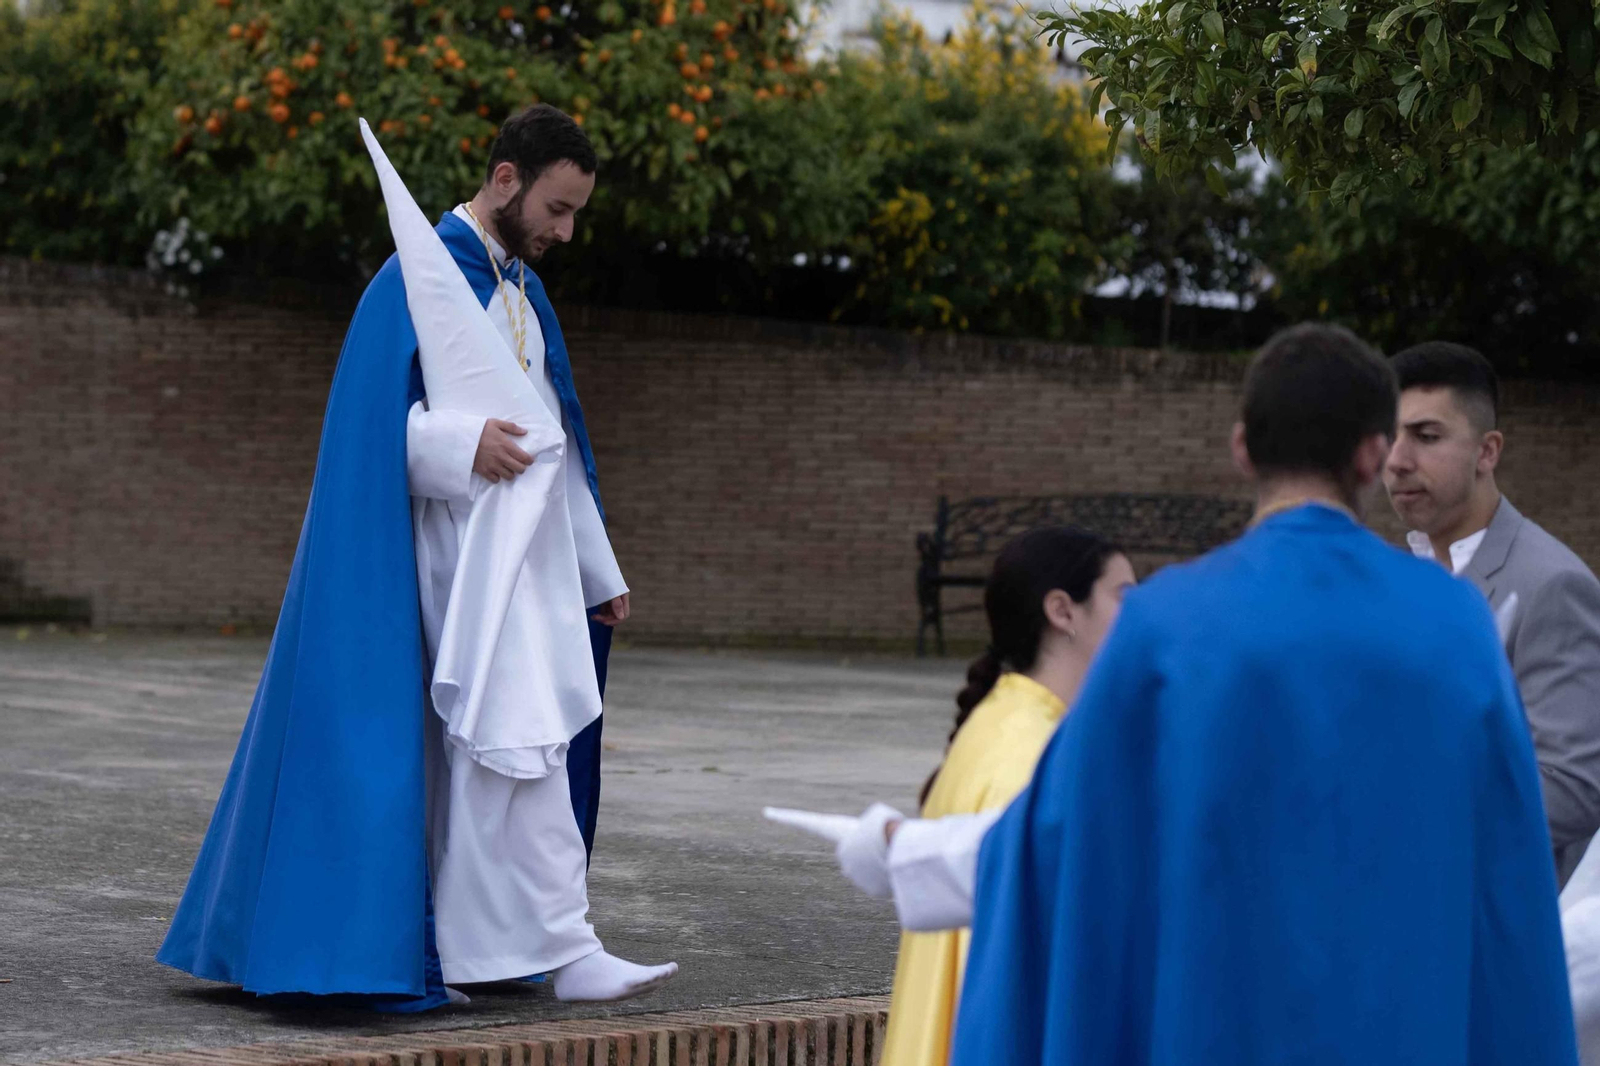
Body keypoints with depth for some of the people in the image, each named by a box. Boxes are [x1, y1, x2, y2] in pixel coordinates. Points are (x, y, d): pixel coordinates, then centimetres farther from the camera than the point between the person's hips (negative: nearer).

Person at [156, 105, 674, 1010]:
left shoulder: (523, 292, 17)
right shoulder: (419, 276, -9)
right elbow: (375, 416, -14)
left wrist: (598, 572, 20)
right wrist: (459, 443, -29)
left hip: (521, 555, 8)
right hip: (454, 554, -8)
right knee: (516, 740, -14)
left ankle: (443, 945, 15)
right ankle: (564, 950, -14)